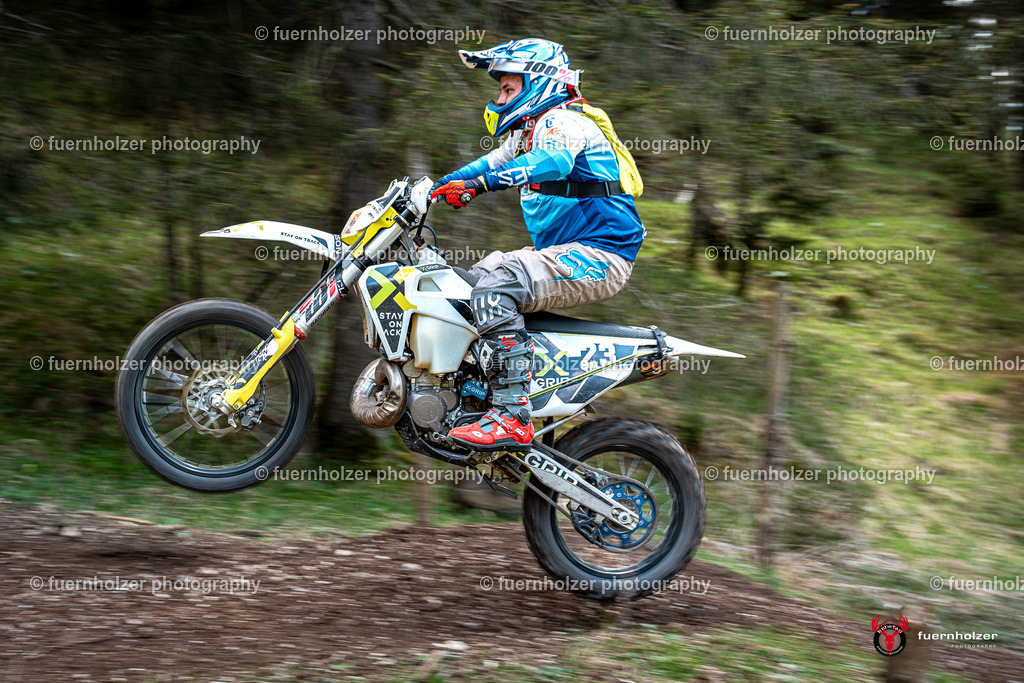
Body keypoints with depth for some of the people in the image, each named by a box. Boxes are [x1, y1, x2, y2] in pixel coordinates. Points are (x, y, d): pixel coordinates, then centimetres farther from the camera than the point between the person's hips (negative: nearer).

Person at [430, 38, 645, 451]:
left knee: (494, 288, -29)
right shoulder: (531, 129, 22)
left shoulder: (562, 121, -11)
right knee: (476, 275, 17)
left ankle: (512, 418, -34)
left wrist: (478, 183, -43)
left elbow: (553, 161, -33)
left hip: (599, 258, -11)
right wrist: (435, 188, 20)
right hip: (566, 253, 11)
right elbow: (496, 160, 33)